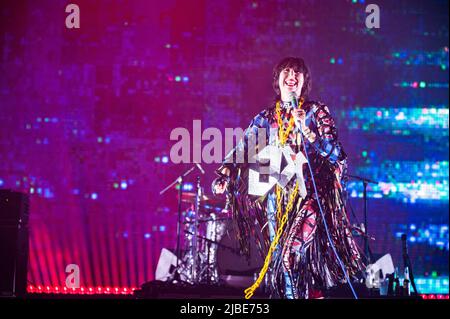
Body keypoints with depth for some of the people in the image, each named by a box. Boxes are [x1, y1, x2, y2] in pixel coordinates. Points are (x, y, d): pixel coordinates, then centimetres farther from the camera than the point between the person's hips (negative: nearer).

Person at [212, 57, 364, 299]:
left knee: (298, 251, -15)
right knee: (277, 253, 2)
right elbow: (242, 149, 7)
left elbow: (333, 151, -7)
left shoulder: (317, 112, 3)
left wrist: (305, 128, -20)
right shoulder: (265, 118, 12)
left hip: (308, 194, -4)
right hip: (275, 195, 4)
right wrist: (223, 176, -7)